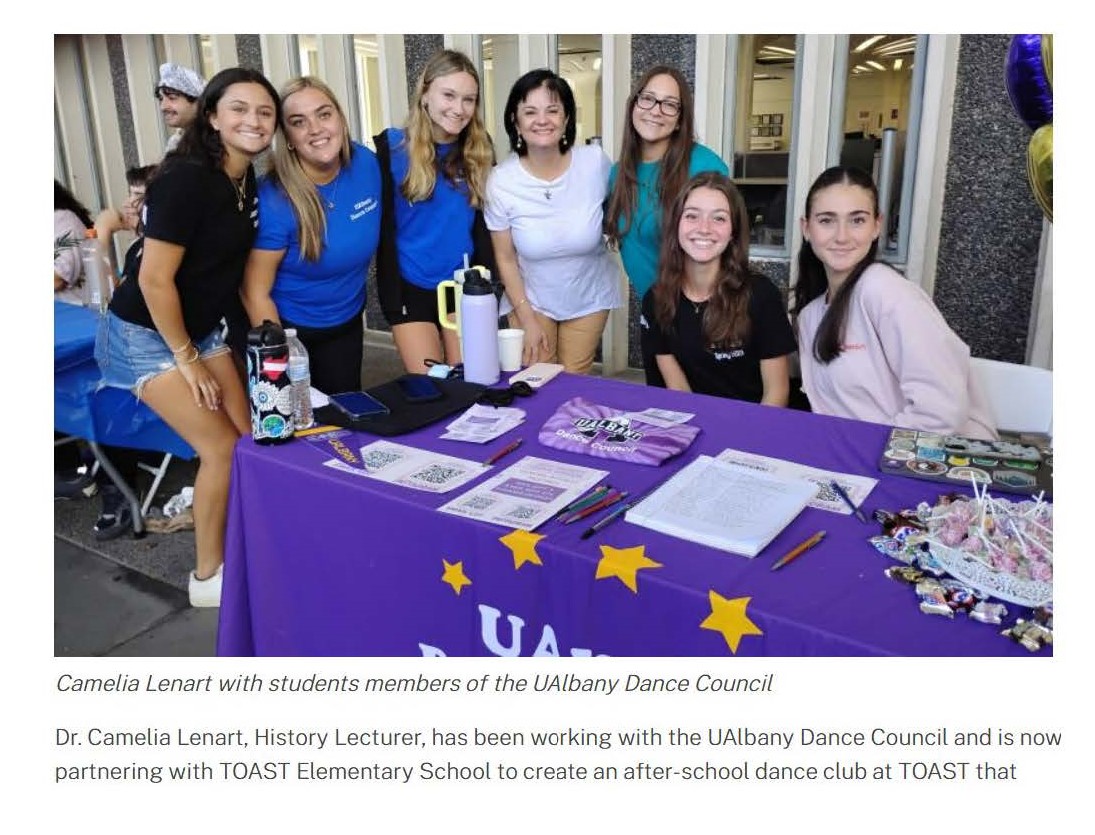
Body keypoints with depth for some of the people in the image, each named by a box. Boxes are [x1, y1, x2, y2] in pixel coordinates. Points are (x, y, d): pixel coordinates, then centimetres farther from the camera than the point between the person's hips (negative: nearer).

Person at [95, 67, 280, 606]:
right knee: (222, 449, -8)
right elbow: (154, 281, -25)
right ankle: (208, 577, 10)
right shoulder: (187, 178, -24)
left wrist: (201, 348, 14)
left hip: (200, 329, 8)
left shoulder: (247, 181, 2)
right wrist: (187, 360, -16)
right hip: (144, 334, -8)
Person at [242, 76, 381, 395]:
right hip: (289, 327, -4)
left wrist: (356, 300, 11)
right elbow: (255, 293, -19)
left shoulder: (366, 163, -11)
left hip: (347, 324, 5)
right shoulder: (275, 200, -25)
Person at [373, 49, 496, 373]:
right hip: (412, 288, -2)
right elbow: (384, 228, -5)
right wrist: (391, 300, -8)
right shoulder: (392, 147, -7)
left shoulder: (480, 149, 1)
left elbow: (484, 224, 5)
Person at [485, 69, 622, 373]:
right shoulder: (501, 181, -17)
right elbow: (505, 258, -8)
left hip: (588, 299, 1)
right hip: (530, 299, -1)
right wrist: (528, 320, -7)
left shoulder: (595, 162, -17)